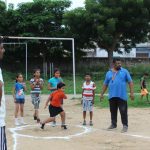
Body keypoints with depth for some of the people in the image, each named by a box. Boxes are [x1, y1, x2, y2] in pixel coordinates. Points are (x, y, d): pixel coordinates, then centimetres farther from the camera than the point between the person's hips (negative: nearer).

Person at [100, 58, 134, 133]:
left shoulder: (124, 71, 1)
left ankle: (125, 125, 6)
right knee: (113, 111, 12)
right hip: (112, 96, 3)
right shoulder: (109, 73, 9)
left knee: (123, 111, -3)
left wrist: (131, 93, -7)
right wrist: (102, 94, 12)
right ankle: (113, 124, 25)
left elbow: (130, 82, 0)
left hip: (122, 96, -3)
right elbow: (105, 84, 15)